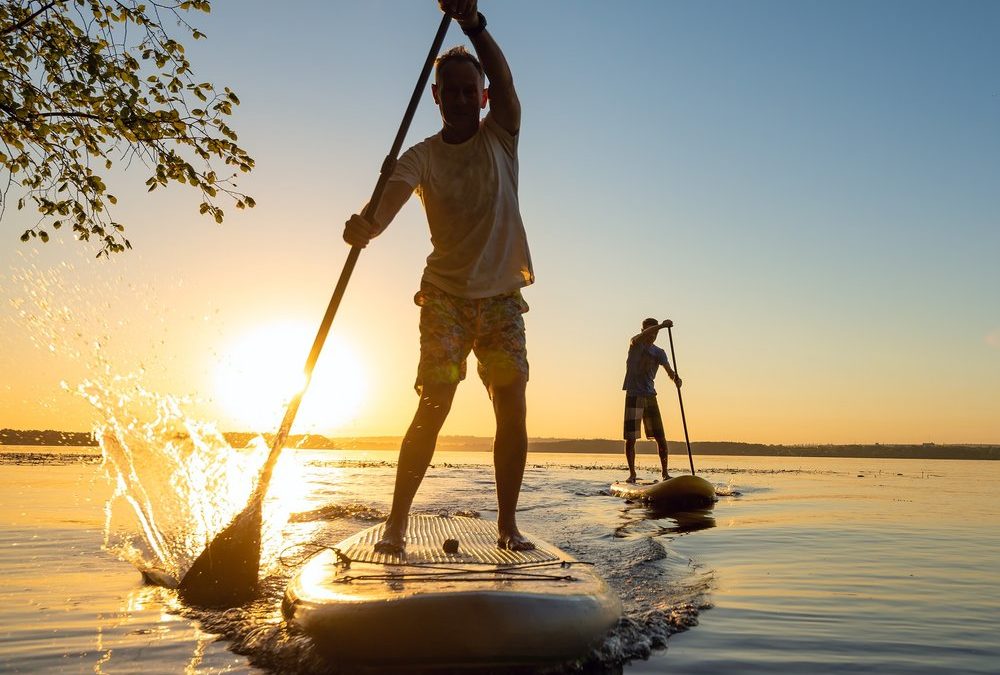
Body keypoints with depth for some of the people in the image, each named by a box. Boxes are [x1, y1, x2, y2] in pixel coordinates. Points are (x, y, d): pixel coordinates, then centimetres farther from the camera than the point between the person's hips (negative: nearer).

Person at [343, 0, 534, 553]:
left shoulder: (500, 137, 3)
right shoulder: (421, 156, -2)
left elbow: (504, 81, -16)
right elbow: (392, 197, -21)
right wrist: (367, 223, -44)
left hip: (502, 297, 2)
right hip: (445, 295, -1)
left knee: (512, 409, -4)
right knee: (433, 407, -11)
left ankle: (507, 524, 8)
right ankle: (396, 522, -2)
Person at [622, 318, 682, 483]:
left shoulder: (659, 352, 9)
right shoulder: (635, 345, -1)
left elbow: (668, 369, -6)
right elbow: (640, 337, -25)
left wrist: (675, 378, -30)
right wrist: (661, 325, -40)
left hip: (650, 396, 4)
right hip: (633, 396, -4)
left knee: (660, 438, 3)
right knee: (630, 438, -5)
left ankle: (665, 472, 13)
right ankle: (632, 474, 6)